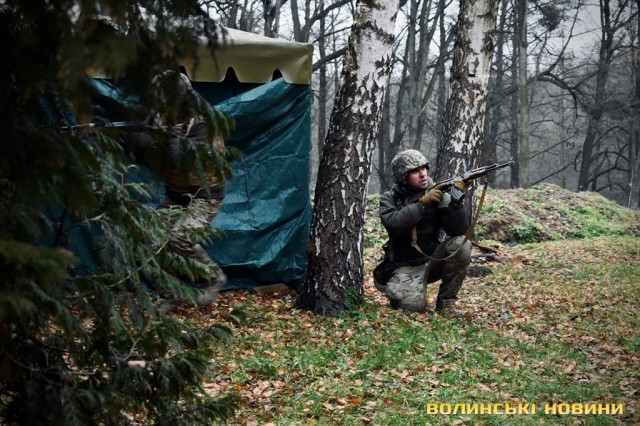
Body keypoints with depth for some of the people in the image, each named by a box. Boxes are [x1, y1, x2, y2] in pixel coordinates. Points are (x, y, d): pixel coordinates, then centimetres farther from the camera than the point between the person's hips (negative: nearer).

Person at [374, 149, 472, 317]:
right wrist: (422, 203, -30)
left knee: (461, 244, -26)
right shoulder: (390, 199, -6)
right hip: (405, 266, -2)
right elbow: (394, 225, -26)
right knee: (415, 305, -27)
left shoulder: (439, 194, -5)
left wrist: (456, 200, -30)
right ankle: (399, 289, 11)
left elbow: (458, 230, -15)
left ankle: (446, 301, -9)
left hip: (434, 260, 2)